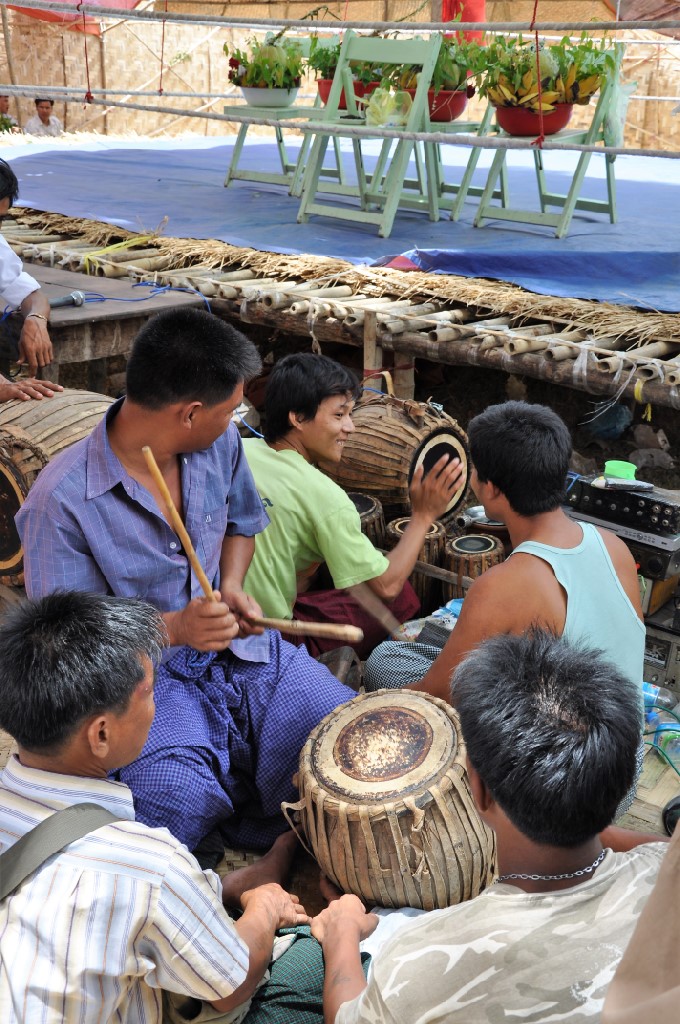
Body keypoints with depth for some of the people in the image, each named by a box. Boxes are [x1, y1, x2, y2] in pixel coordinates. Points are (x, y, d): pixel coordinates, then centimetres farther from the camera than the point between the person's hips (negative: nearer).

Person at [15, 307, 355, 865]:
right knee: (179, 803, -34)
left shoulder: (220, 444, 1)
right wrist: (174, 628, -28)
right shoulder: (61, 500, -19)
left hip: (241, 650, 5)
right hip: (146, 676, -5)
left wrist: (232, 586, -2)